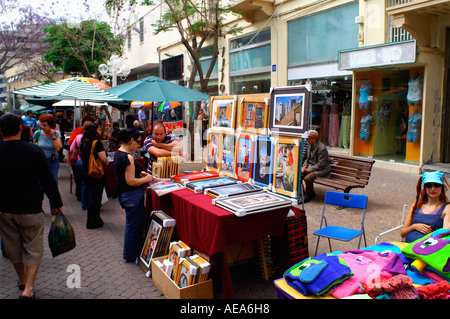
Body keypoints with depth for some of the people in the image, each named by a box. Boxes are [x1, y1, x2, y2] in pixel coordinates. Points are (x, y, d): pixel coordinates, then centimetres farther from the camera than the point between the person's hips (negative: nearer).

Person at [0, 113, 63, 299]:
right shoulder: (33, 151, -15)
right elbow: (48, 181, -12)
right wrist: (56, 204, -2)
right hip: (30, 209, -3)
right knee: (33, 249, 9)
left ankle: (22, 280, 38)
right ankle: (28, 289, 1)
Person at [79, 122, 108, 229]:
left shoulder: (84, 142, 7)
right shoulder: (97, 143, -19)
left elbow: (82, 157, 17)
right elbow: (104, 159, -23)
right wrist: (106, 162, -3)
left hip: (85, 171, 9)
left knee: (91, 195, 21)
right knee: (96, 197, 2)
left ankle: (91, 220, 33)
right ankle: (93, 222, 11)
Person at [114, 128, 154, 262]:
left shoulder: (118, 153, 7)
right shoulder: (128, 158, -23)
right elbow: (131, 181, -24)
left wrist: (138, 173, 11)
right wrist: (146, 179, -11)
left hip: (123, 194, 10)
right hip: (132, 195, -10)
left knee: (132, 223, 22)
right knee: (134, 225, 5)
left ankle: (130, 253, 36)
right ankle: (131, 255, 19)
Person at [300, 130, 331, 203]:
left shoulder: (322, 148, -22)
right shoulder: (310, 145, 5)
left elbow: (321, 165, -22)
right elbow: (307, 158, 19)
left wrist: (308, 169, -21)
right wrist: (305, 165, -2)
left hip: (322, 169, -9)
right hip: (311, 165, 9)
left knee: (308, 178, -31)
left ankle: (308, 195, -4)